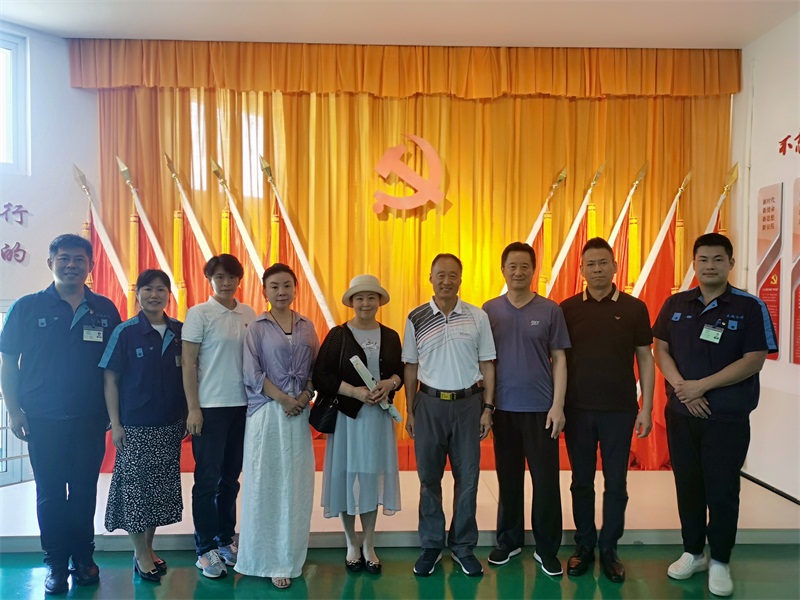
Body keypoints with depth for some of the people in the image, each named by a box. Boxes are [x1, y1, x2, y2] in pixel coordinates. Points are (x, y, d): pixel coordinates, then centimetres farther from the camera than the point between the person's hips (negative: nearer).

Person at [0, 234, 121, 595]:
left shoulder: (105, 310, 3)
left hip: (90, 419, 1)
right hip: (43, 419, -1)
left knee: (85, 491, 11)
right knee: (50, 493, 9)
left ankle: (83, 558, 26)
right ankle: (55, 564, 23)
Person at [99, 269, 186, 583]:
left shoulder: (179, 331, 2)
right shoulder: (125, 332, -6)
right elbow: (110, 380, -4)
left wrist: (187, 416, 5)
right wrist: (115, 424, -8)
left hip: (170, 426, 3)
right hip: (135, 426, -3)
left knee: (161, 488, 11)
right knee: (136, 488, 4)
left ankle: (148, 548, 29)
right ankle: (140, 553, 21)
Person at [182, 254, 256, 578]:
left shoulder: (249, 314, 7)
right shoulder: (198, 314, -5)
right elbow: (188, 364, -6)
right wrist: (193, 409, -10)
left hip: (242, 405, 4)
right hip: (210, 407, -4)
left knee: (231, 478, 13)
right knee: (207, 479, 3)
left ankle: (226, 540, 27)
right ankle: (206, 549, 17)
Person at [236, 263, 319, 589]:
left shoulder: (307, 326, 10)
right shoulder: (257, 327, 0)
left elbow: (315, 369, 10)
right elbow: (252, 372, -7)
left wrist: (305, 397, -6)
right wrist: (284, 399, -13)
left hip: (299, 412, 3)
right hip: (267, 412, -3)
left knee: (297, 484, 6)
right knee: (266, 485, 1)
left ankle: (289, 558, 20)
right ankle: (269, 559, 14)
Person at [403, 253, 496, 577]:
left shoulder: (478, 317, 0)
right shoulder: (416, 318, 0)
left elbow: (487, 365, 3)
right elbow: (411, 367, 5)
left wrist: (488, 408, -1)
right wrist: (410, 411, 4)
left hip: (468, 403, 0)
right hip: (429, 404, 0)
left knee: (467, 478, 8)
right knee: (429, 478, 9)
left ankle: (463, 546, 25)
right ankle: (431, 545, 25)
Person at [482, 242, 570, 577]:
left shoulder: (550, 310, -1)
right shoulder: (490, 310, 2)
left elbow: (559, 359, 0)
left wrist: (558, 405, -6)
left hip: (540, 409, -1)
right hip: (503, 408, 1)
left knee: (546, 480, 5)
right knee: (508, 479, 12)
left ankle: (547, 549, 22)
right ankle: (509, 540, 30)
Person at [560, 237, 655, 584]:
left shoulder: (634, 308, 0)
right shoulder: (567, 308, 0)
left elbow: (645, 359, 3)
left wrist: (646, 408, -1)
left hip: (619, 410, 0)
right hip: (577, 409, 1)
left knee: (616, 484, 9)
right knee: (581, 482, 11)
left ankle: (609, 551, 24)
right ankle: (584, 547, 26)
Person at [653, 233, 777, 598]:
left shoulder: (750, 307, -6)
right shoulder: (675, 304, 4)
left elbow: (753, 361, -12)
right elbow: (661, 349, 3)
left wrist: (702, 385, -17)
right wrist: (681, 386, -13)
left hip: (728, 417, -3)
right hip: (680, 414, 3)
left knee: (722, 490, 5)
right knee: (688, 486, 13)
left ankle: (720, 562, 23)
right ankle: (692, 552, 30)